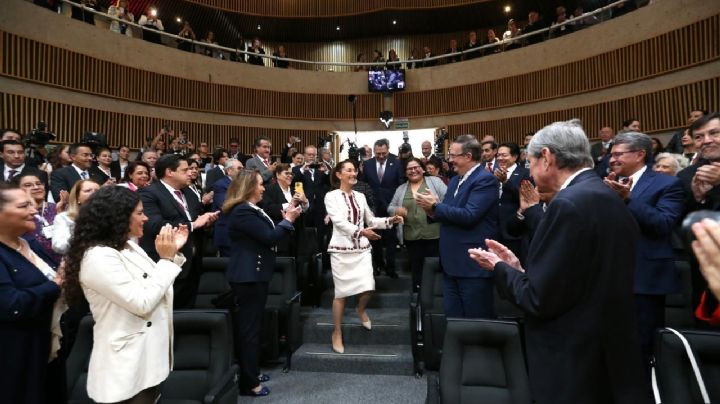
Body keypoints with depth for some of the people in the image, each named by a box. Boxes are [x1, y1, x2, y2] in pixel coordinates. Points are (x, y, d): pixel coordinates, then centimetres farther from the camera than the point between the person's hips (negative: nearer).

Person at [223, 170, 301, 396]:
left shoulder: (249, 209, 13)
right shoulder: (242, 211, -20)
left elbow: (265, 235, 14)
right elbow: (269, 237, -23)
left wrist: (286, 219, 8)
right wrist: (288, 220, -9)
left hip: (253, 274, 11)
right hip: (248, 276, -11)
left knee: (251, 325, 19)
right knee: (249, 327, -1)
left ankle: (250, 372, 33)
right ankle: (248, 382, 12)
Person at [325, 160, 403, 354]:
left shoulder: (360, 197, 12)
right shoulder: (331, 196, -5)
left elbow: (371, 220, 15)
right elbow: (339, 221, -18)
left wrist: (390, 220, -1)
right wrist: (361, 231, -29)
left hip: (362, 249, 4)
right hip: (341, 249, -4)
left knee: (367, 288, -7)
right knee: (341, 292, 3)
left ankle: (360, 309, 30)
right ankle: (337, 332, 22)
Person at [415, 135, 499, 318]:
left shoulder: (485, 179, -13)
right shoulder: (455, 180, 14)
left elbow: (468, 216, -24)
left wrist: (435, 205, -15)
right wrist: (433, 210, -6)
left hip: (473, 264, -8)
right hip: (452, 262, 9)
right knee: (452, 318, 16)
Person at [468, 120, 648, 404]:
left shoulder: (568, 204, -22)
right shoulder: (610, 199, 7)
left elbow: (539, 299, -22)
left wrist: (500, 268, -5)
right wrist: (519, 268, 7)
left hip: (575, 367, -9)